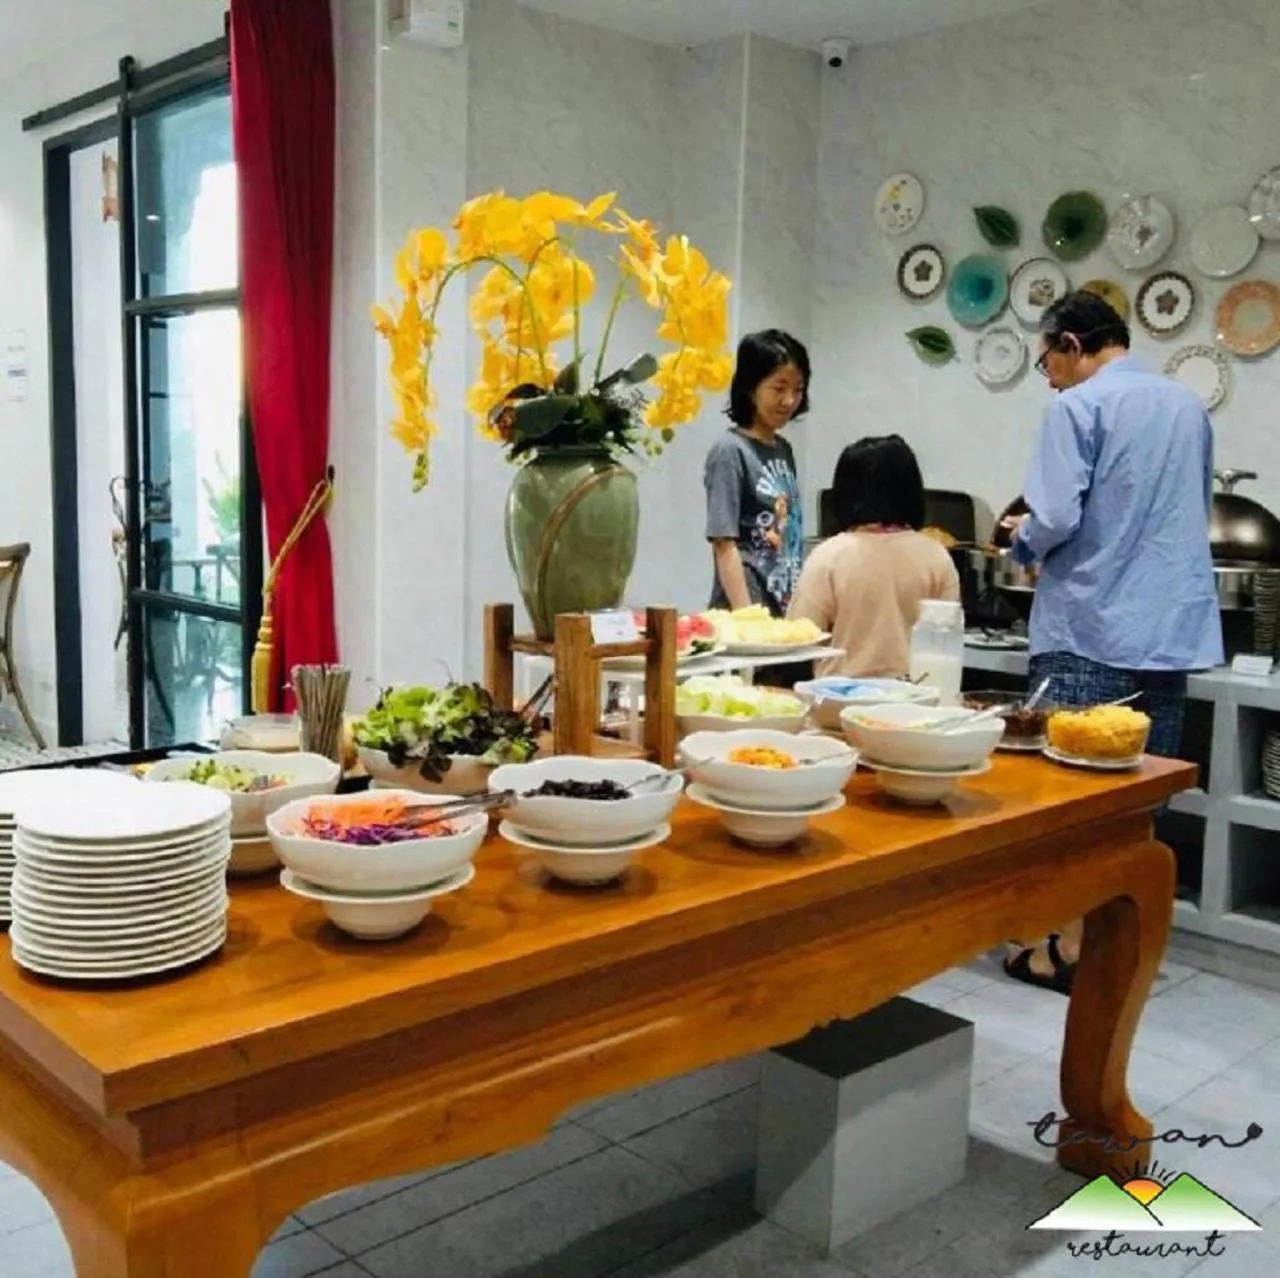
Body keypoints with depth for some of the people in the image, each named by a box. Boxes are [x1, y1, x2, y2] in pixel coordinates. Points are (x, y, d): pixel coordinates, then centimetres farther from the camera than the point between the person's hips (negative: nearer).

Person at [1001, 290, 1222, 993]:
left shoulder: (1079, 406, -8)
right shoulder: (1189, 406, 13)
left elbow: (1054, 519, -16)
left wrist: (1022, 540, 4)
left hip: (1090, 632, -6)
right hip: (1173, 632, 6)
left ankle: (1070, 946, 8)